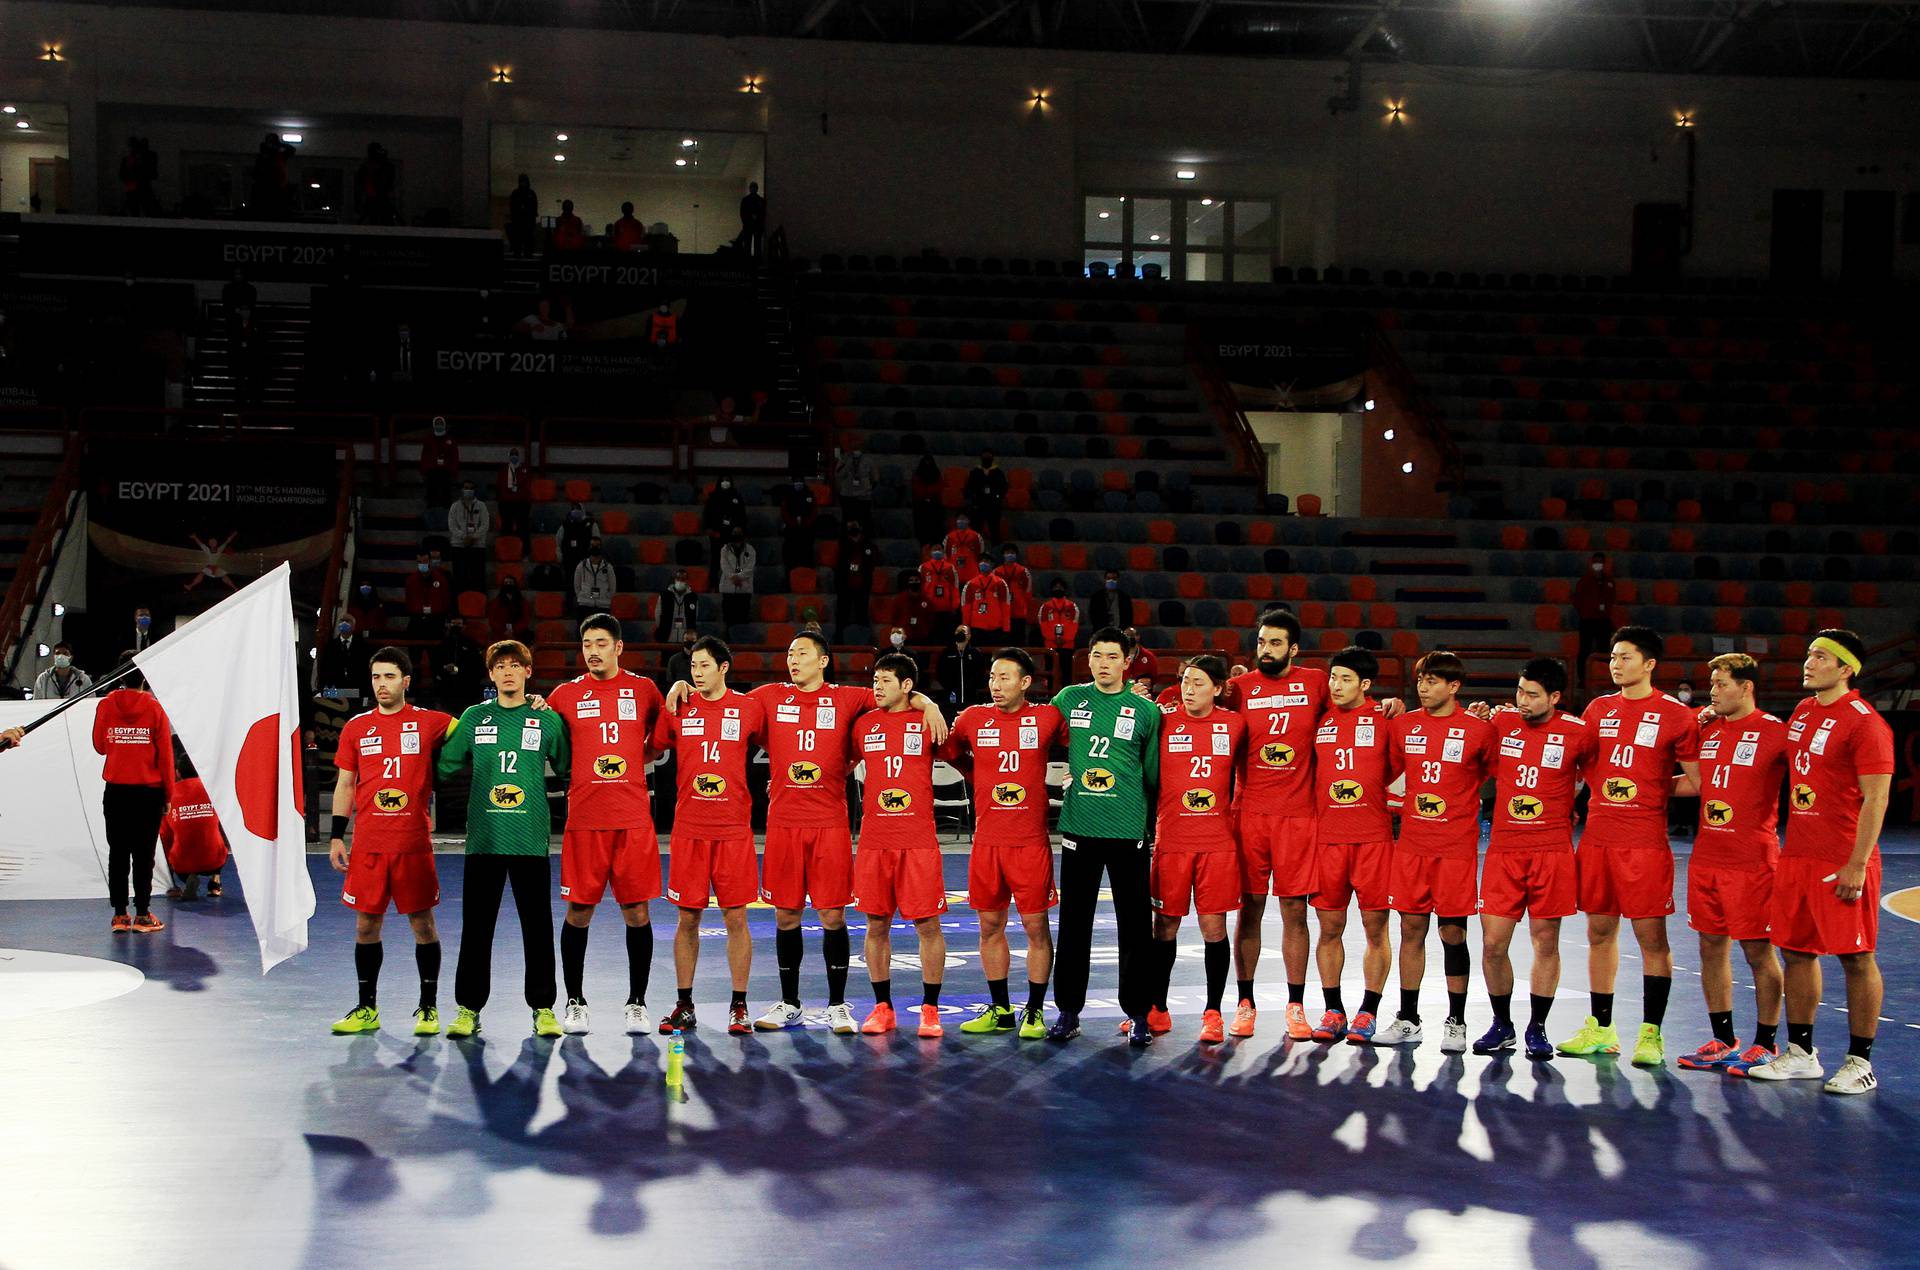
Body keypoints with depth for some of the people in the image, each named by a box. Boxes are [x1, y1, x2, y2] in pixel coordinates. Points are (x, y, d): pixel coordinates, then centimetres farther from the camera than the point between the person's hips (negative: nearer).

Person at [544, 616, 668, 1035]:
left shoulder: (643, 690, 7)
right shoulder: (566, 695, 6)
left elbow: (661, 739, 20)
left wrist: (633, 761, 6)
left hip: (633, 818, 0)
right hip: (584, 819, 0)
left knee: (636, 911, 2)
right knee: (579, 911, 2)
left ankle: (637, 1003, 12)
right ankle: (575, 1002, 15)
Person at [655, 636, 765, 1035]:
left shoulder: (749, 709, 2)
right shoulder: (678, 709, 5)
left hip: (734, 829, -1)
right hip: (688, 829, 1)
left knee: (736, 918, 0)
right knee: (687, 918, 5)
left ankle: (738, 1007, 9)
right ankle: (684, 1006, 15)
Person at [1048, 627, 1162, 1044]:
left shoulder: (1145, 711, 3)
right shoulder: (1069, 699, 7)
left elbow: (1154, 773, 8)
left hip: (1128, 832, -1)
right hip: (1078, 828, 1)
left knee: (1134, 926, 2)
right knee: (1073, 924, 6)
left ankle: (1138, 1013, 10)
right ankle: (1068, 1010, 15)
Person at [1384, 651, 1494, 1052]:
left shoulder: (1478, 730, -5)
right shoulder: (1403, 725, 6)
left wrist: (1459, 802, 2)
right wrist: (1405, 805, 10)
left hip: (1456, 847, -3)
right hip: (1412, 845, 3)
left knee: (1453, 932, 0)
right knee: (1411, 928, 6)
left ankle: (1456, 1023, 10)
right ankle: (1407, 1020, 15)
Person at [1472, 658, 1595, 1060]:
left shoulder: (1577, 732, -4)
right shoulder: (1501, 722, 3)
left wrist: (1568, 813, 4)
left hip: (1552, 851, -2)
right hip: (1504, 849, 2)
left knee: (1546, 943, 4)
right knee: (1492, 944, -1)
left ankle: (1537, 1029, 18)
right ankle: (1502, 1026, 18)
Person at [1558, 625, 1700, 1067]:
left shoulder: (1675, 715, -4)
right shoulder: (1598, 709, 11)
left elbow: (1700, 780, -2)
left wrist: (1654, 791, -4)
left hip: (1645, 843, -5)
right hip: (1598, 839, 5)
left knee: (1651, 935, -2)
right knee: (1599, 932, 10)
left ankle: (1651, 1034, 4)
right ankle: (1601, 1029, 20)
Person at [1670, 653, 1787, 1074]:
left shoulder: (1774, 732, -9)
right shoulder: (1708, 730, 11)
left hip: (1752, 861, -7)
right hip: (1706, 859, 7)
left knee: (1758, 952, 0)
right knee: (1711, 946, 10)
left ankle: (1766, 1044, 10)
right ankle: (1723, 1041, 20)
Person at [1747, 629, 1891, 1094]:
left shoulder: (1864, 723, -12)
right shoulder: (1802, 712, 13)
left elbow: (1876, 799, -16)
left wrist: (1857, 865, -19)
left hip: (1842, 862, -8)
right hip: (1797, 856, 8)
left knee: (1856, 958, -1)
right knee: (1796, 951, 11)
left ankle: (1860, 1062, 7)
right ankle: (1800, 1054, 20)